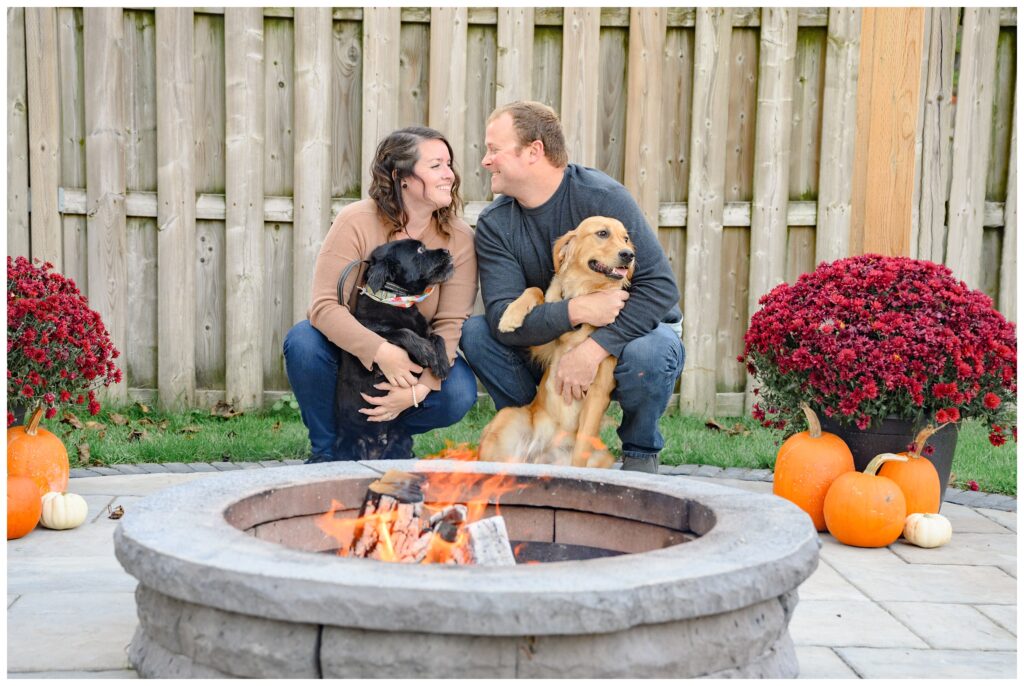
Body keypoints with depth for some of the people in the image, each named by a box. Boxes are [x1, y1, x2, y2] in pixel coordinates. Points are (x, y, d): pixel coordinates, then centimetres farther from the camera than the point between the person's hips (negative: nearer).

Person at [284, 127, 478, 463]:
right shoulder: (356, 221, -19)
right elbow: (324, 306, -26)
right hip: (351, 349, -1)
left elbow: (451, 324, -18)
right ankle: (328, 449, -7)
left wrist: (418, 389, -32)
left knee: (459, 393, -28)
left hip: (415, 359, 1)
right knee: (303, 341, -32)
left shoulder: (459, 239, -13)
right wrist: (380, 351, -41)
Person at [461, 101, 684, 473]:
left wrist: (593, 347, -36)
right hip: (548, 344, 4)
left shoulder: (603, 197, -21)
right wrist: (574, 310, -36)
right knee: (475, 332, -18)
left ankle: (641, 452, -5)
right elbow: (503, 317, -20)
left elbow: (661, 285, -27)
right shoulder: (494, 224, -9)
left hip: (629, 329, -3)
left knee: (648, 352, -37)